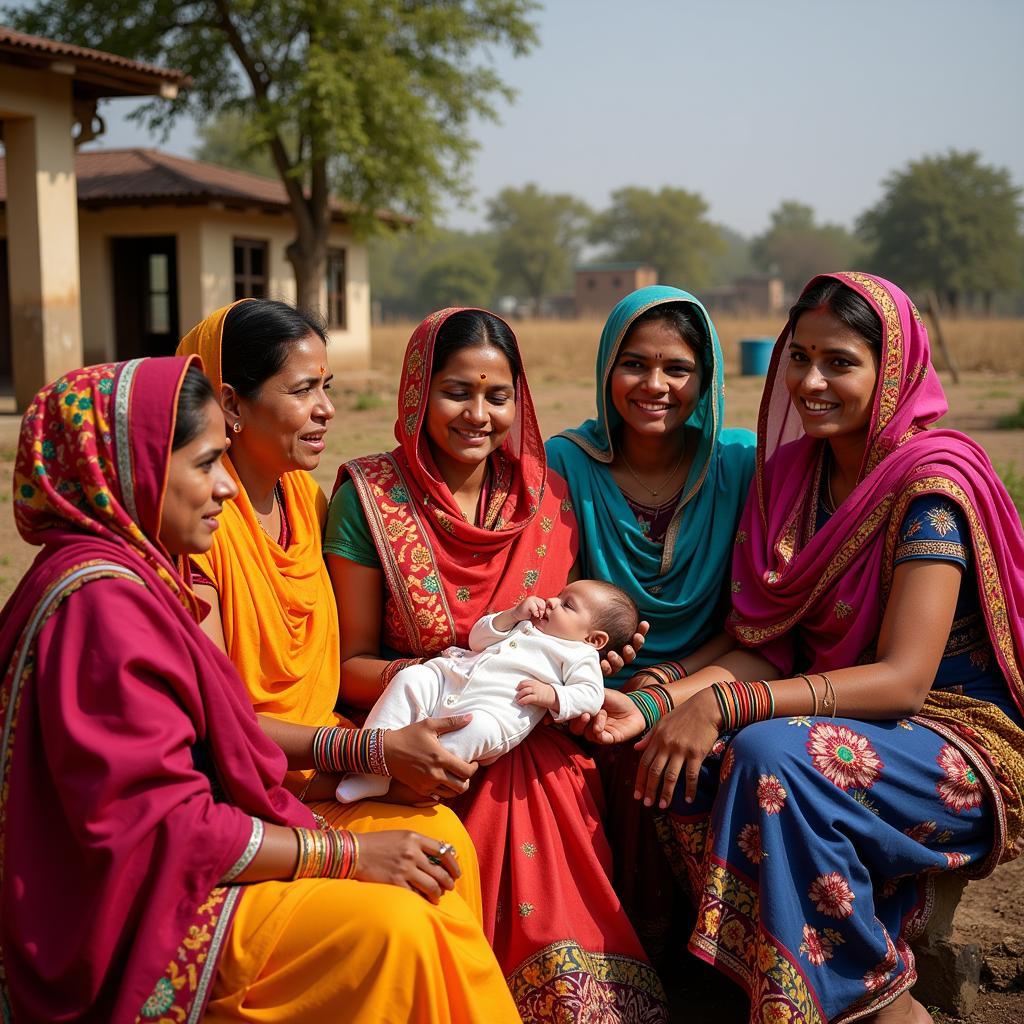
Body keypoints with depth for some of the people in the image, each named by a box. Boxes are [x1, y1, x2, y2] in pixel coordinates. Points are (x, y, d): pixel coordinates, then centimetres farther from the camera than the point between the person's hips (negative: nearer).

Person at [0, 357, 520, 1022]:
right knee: (390, 924, -23)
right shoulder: (100, 595, -20)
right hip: (134, 925, -10)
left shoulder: (137, 573, 12)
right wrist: (343, 853, -19)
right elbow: (151, 823, -23)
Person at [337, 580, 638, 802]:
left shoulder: (581, 656, 12)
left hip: (496, 708, -6)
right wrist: (513, 614, 13)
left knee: (479, 727, -39)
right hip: (445, 679, 6)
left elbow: (591, 696, -1)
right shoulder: (524, 625, 33)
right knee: (410, 678, -18)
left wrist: (551, 694, -16)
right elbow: (478, 639, 26)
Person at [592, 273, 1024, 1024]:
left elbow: (902, 679, -24)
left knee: (771, 755, -32)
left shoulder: (933, 483, -16)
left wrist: (723, 706, -32)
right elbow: (763, 646, 0)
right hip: (848, 726, 6)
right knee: (687, 760, -20)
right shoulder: (796, 473, 5)